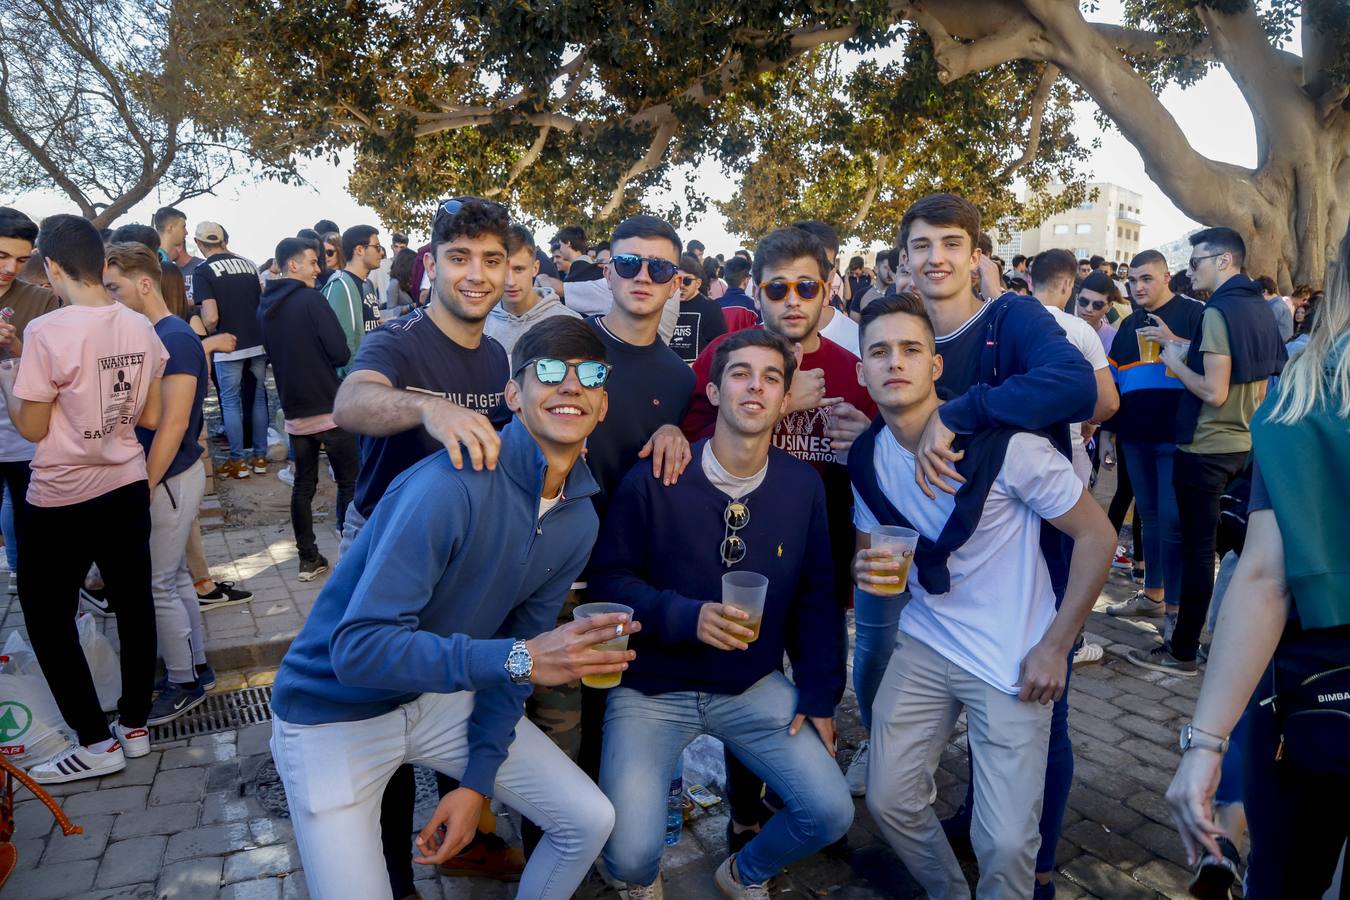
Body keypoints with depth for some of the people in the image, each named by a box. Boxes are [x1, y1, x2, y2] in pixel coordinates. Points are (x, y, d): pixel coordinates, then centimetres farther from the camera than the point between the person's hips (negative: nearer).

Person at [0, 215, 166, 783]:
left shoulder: (47, 331, -18)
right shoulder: (140, 327, -2)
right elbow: (150, 417, 6)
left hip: (62, 500, -5)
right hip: (127, 489, 6)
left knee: (48, 620, 10)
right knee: (133, 607, 14)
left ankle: (96, 743, 15)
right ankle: (134, 725, 27)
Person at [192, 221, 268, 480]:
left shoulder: (202, 271, -8)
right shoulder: (248, 264, 7)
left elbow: (211, 317, -16)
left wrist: (209, 332, 4)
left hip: (229, 347, -4)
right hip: (258, 343, 4)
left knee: (231, 402, 7)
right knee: (259, 398, 12)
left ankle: (238, 461, 11)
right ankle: (260, 456, 18)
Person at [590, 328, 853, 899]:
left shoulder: (803, 486, -3)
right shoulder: (654, 479, -14)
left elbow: (815, 596, 5)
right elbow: (608, 578, -11)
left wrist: (819, 695, 2)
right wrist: (687, 616, -26)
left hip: (755, 686, 3)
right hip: (652, 687, -3)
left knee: (831, 813, -6)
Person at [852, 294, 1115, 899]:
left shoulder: (1003, 443, -19)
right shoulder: (865, 458, -3)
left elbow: (1096, 534, -11)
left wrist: (1054, 648, -12)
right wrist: (867, 569, -12)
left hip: (1013, 660, -4)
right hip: (925, 644, 5)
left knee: (1006, 842, -6)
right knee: (889, 800, 6)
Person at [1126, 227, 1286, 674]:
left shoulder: (1218, 311, -18)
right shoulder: (1258, 307, 9)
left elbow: (1214, 392, -24)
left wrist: (1174, 363, -9)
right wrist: (1178, 344, 15)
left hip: (1206, 449, -9)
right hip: (1243, 443, 9)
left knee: (1197, 546, -2)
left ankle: (1182, 651, 7)